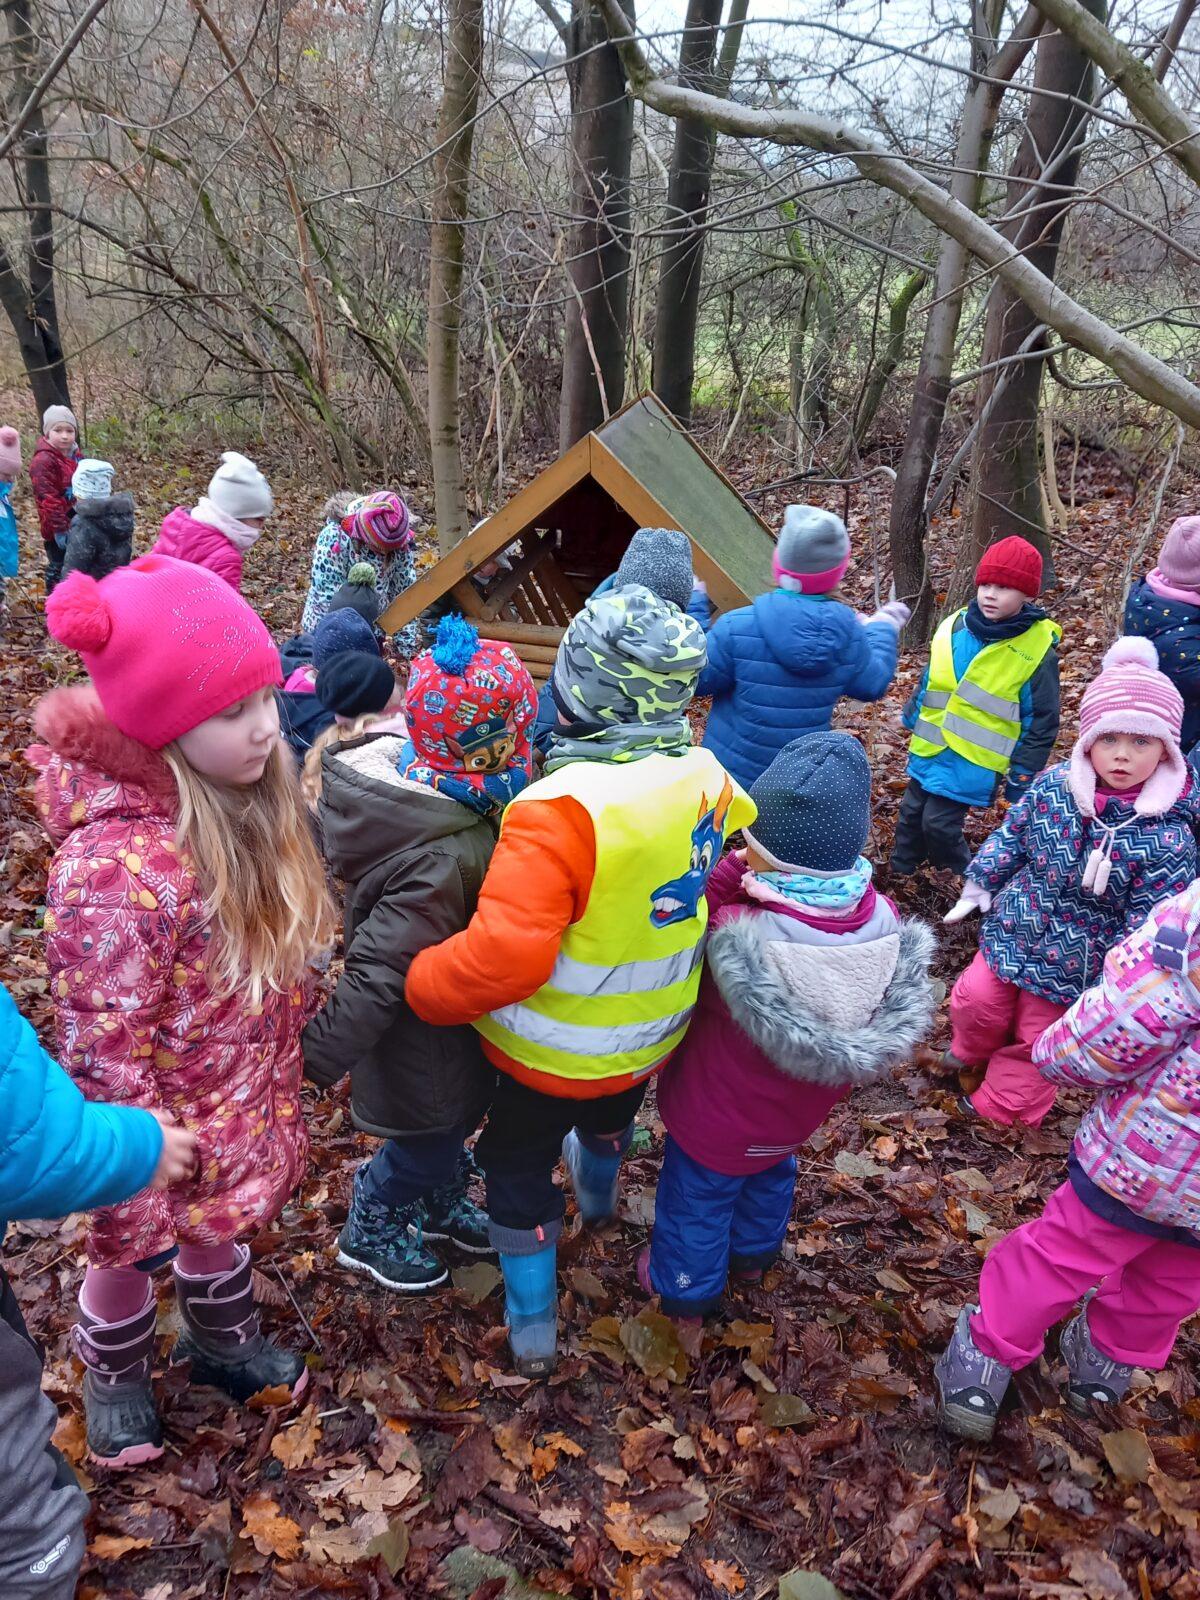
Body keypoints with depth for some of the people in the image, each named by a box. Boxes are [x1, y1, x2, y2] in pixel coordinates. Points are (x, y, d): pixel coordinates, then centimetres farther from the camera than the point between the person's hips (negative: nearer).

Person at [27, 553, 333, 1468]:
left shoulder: (244, 796, -13)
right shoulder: (115, 867, -37)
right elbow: (104, 1058, -27)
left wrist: (284, 1076, 15)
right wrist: (135, 1187, -17)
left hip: (249, 1098, 6)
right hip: (168, 1127, -6)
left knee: (220, 1229, 32)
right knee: (133, 1257, 24)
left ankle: (223, 1339, 61)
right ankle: (114, 1382, 54)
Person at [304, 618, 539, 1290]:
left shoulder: (403, 770, -14)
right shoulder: (445, 859, -41)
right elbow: (377, 975, -36)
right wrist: (316, 1061, -30)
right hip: (423, 1037, -8)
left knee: (461, 1112, 30)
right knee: (427, 1136, 19)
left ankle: (439, 1201, 58)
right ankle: (370, 1232, 47)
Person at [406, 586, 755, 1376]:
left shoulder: (561, 811, -37)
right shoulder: (704, 775, -17)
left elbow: (504, 954, -40)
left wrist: (419, 988, -23)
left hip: (554, 1050, -6)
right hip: (653, 1032, 6)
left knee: (520, 1169, 21)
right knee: (611, 1112, 38)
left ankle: (533, 1328, 37)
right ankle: (600, 1194, 69)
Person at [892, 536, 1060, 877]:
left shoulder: (1036, 651, -13)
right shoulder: (956, 628, -1)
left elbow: (1042, 721, -8)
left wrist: (1022, 777, -8)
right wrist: (912, 719, 21)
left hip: (973, 761, -6)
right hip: (929, 750, 6)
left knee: (940, 824, -7)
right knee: (911, 815, 15)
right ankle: (899, 874, 35)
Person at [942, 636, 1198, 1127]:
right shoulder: (1053, 786, -14)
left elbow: (1146, 925, -20)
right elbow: (1009, 837, 3)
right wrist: (979, 888, 8)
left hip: (1072, 967, -3)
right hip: (1011, 933, 3)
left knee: (1036, 1040, 15)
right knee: (977, 1003, 15)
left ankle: (1002, 1109, 42)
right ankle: (971, 1053, 50)